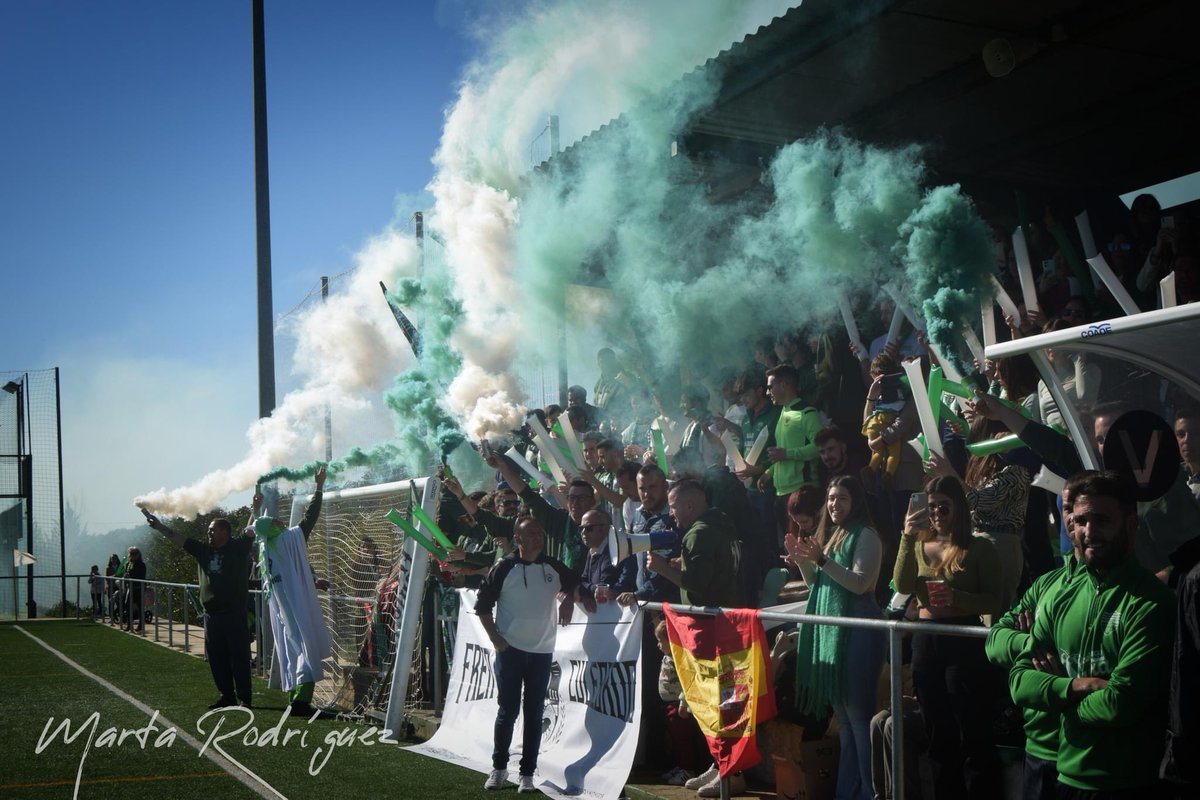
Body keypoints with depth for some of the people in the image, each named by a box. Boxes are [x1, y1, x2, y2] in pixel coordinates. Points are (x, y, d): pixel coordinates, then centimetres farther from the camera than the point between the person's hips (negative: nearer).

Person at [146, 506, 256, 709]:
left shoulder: (238, 548, -1)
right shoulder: (204, 550, 13)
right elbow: (178, 539, 13)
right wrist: (159, 526, 8)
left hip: (234, 614, -6)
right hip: (211, 614, 6)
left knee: (239, 656, -4)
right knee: (216, 657, 8)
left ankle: (244, 697, -1)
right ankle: (226, 695, 18)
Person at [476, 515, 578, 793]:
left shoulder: (554, 568, 3)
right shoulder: (505, 568, -5)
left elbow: (575, 584, 21)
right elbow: (482, 604, -1)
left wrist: (568, 599, 0)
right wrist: (495, 637, -7)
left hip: (542, 651, 3)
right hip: (510, 650, -2)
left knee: (534, 714, 4)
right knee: (507, 711, 2)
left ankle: (527, 774, 10)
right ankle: (499, 768, 17)